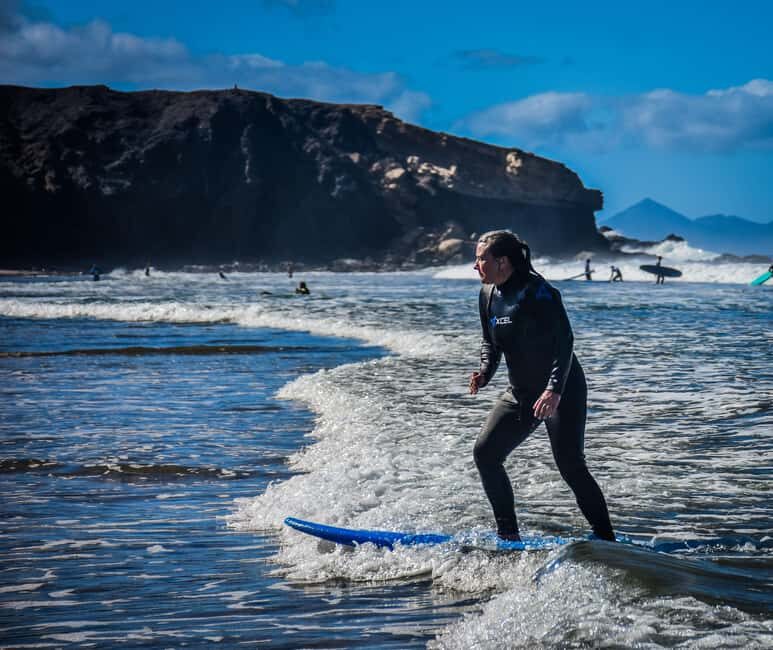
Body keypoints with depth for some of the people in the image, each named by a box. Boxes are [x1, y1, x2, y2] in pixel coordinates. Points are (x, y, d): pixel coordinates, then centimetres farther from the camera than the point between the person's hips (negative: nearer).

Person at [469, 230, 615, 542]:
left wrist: (554, 390, -35)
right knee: (484, 453, -2)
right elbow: (490, 342, 17)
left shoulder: (537, 291, -19)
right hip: (520, 393, 8)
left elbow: (564, 340, -25)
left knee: (570, 466, -15)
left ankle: (607, 541, -8)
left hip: (562, 390, -8)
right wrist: (484, 372, -5)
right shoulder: (489, 294, 5)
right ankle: (508, 535, 8)